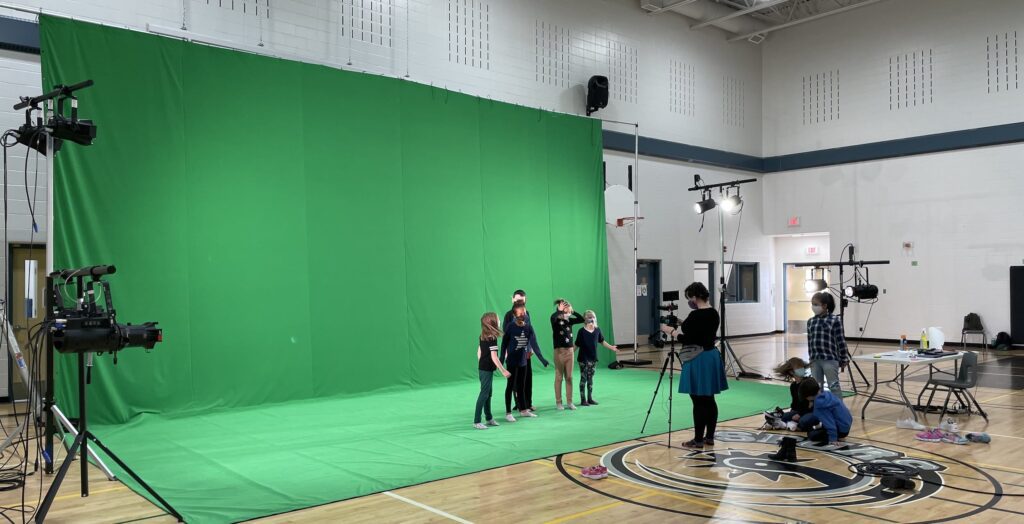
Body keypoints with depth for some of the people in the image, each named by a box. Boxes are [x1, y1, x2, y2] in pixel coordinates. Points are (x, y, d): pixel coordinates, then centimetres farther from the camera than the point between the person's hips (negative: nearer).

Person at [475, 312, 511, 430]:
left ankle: (489, 418, 26)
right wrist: (503, 371, -16)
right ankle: (476, 421, -3)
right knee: (484, 394, -4)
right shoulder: (492, 338, -19)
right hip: (488, 369, -9)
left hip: (482, 368, 9)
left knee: (488, 393, 16)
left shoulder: (483, 336, 7)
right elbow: (494, 357, -21)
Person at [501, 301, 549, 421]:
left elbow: (534, 344, -5)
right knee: (511, 386, 0)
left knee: (522, 386, 14)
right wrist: (502, 358, -11)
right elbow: (504, 343, -7)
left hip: (523, 361, 4)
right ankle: (508, 413, 6)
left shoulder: (529, 327, 1)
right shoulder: (511, 327, -10)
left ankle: (523, 410, 24)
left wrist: (541, 358, -14)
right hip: (512, 361, -4)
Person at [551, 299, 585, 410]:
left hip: (570, 351, 5)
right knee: (559, 377, 1)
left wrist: (572, 311, -4)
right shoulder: (555, 319, -7)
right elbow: (553, 317, -30)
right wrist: (560, 310, -17)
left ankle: (569, 401, 15)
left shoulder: (569, 320, 8)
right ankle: (558, 402, 8)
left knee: (569, 377, 8)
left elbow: (582, 319, 1)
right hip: (559, 351, -5)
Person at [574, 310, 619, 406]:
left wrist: (611, 347, 10)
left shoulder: (597, 330, 0)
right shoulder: (581, 331, -12)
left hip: (593, 358, 4)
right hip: (583, 358, -4)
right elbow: (577, 345, -9)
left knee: (591, 378, 12)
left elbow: (602, 341, 13)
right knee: (583, 378, 1)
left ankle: (590, 398, 21)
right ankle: (583, 400, 8)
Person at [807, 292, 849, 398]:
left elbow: (841, 342, -6)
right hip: (815, 360, 5)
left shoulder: (835, 320, -8)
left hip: (830, 359, -5)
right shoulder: (811, 322, 7)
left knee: (833, 386, 3)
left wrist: (843, 360, -4)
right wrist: (811, 358, 14)